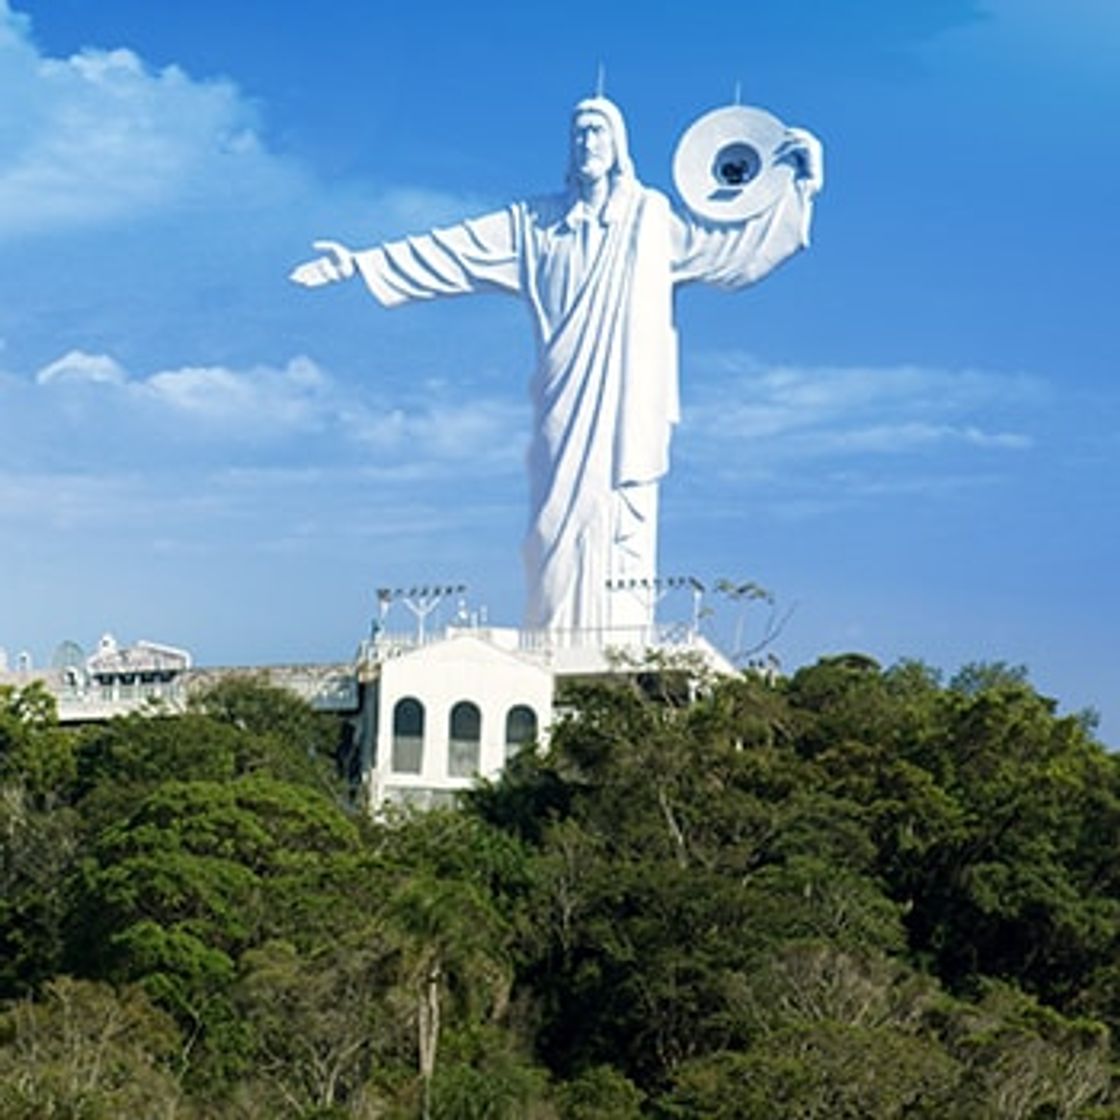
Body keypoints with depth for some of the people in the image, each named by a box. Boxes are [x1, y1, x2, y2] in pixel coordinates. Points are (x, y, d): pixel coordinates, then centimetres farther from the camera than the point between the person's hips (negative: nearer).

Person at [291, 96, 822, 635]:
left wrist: (801, 188, 8)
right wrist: (361, 262, 4)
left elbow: (734, 242, 13)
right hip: (565, 407, 1)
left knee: (624, 531, -7)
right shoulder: (534, 223, 13)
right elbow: (449, 251, 10)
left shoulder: (656, 217, 11)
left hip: (629, 404, -1)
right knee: (560, 524, -6)